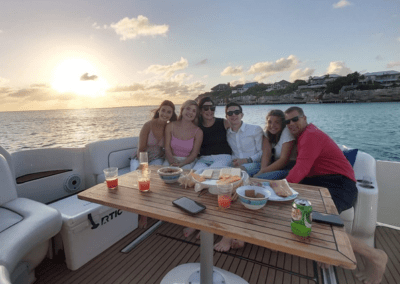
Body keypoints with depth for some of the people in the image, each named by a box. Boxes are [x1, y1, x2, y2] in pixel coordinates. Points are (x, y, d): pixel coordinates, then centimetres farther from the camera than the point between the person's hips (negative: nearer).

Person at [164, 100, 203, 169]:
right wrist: (172, 161, -19)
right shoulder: (170, 126, 1)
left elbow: (194, 154, -5)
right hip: (172, 158, 1)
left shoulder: (198, 132, -4)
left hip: (188, 161, -1)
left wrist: (181, 164, -21)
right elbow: (167, 148, -1)